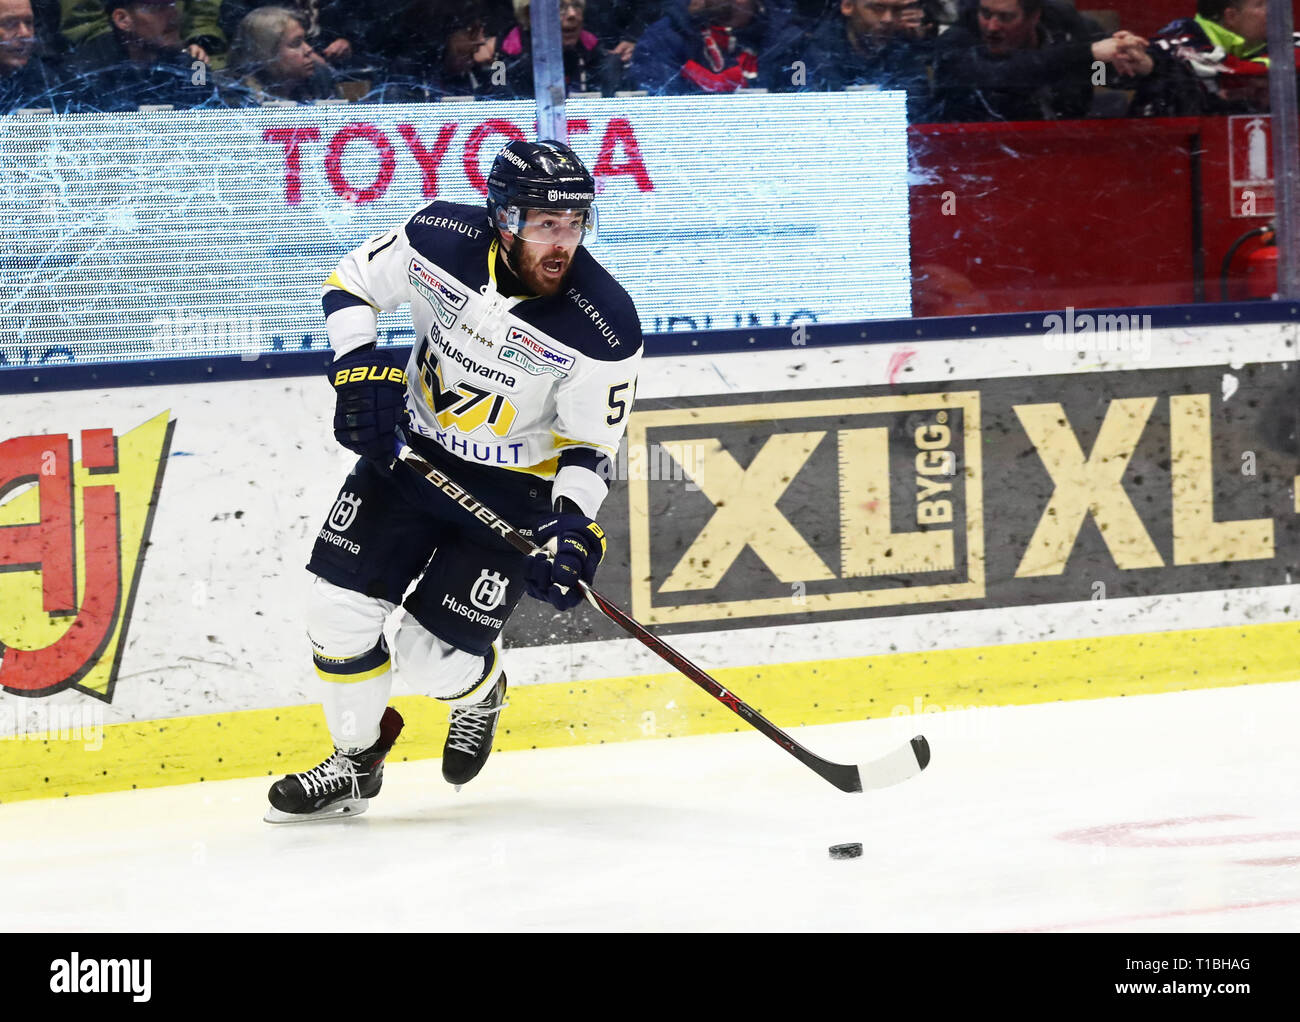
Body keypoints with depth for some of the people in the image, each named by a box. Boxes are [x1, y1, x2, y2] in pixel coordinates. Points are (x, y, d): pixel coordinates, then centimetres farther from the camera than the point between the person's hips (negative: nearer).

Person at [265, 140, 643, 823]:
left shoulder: (605, 326, -24)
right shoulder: (442, 240, -19)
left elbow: (588, 445, -13)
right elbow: (351, 284, -1)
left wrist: (573, 528, -29)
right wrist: (361, 370, -15)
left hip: (516, 485, -3)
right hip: (412, 449, 3)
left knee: (430, 654, -8)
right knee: (341, 606, -4)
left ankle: (478, 692, 30)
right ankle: (354, 762, 19)